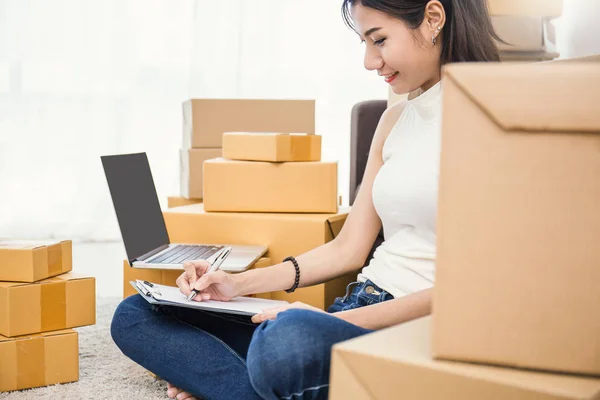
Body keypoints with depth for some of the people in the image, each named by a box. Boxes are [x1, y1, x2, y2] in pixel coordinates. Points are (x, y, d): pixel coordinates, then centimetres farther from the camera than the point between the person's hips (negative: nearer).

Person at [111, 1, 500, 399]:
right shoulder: (395, 119, 17)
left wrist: (344, 319, -19)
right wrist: (239, 284, 7)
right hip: (358, 314, 8)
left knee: (290, 338, -43)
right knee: (135, 317, 1)